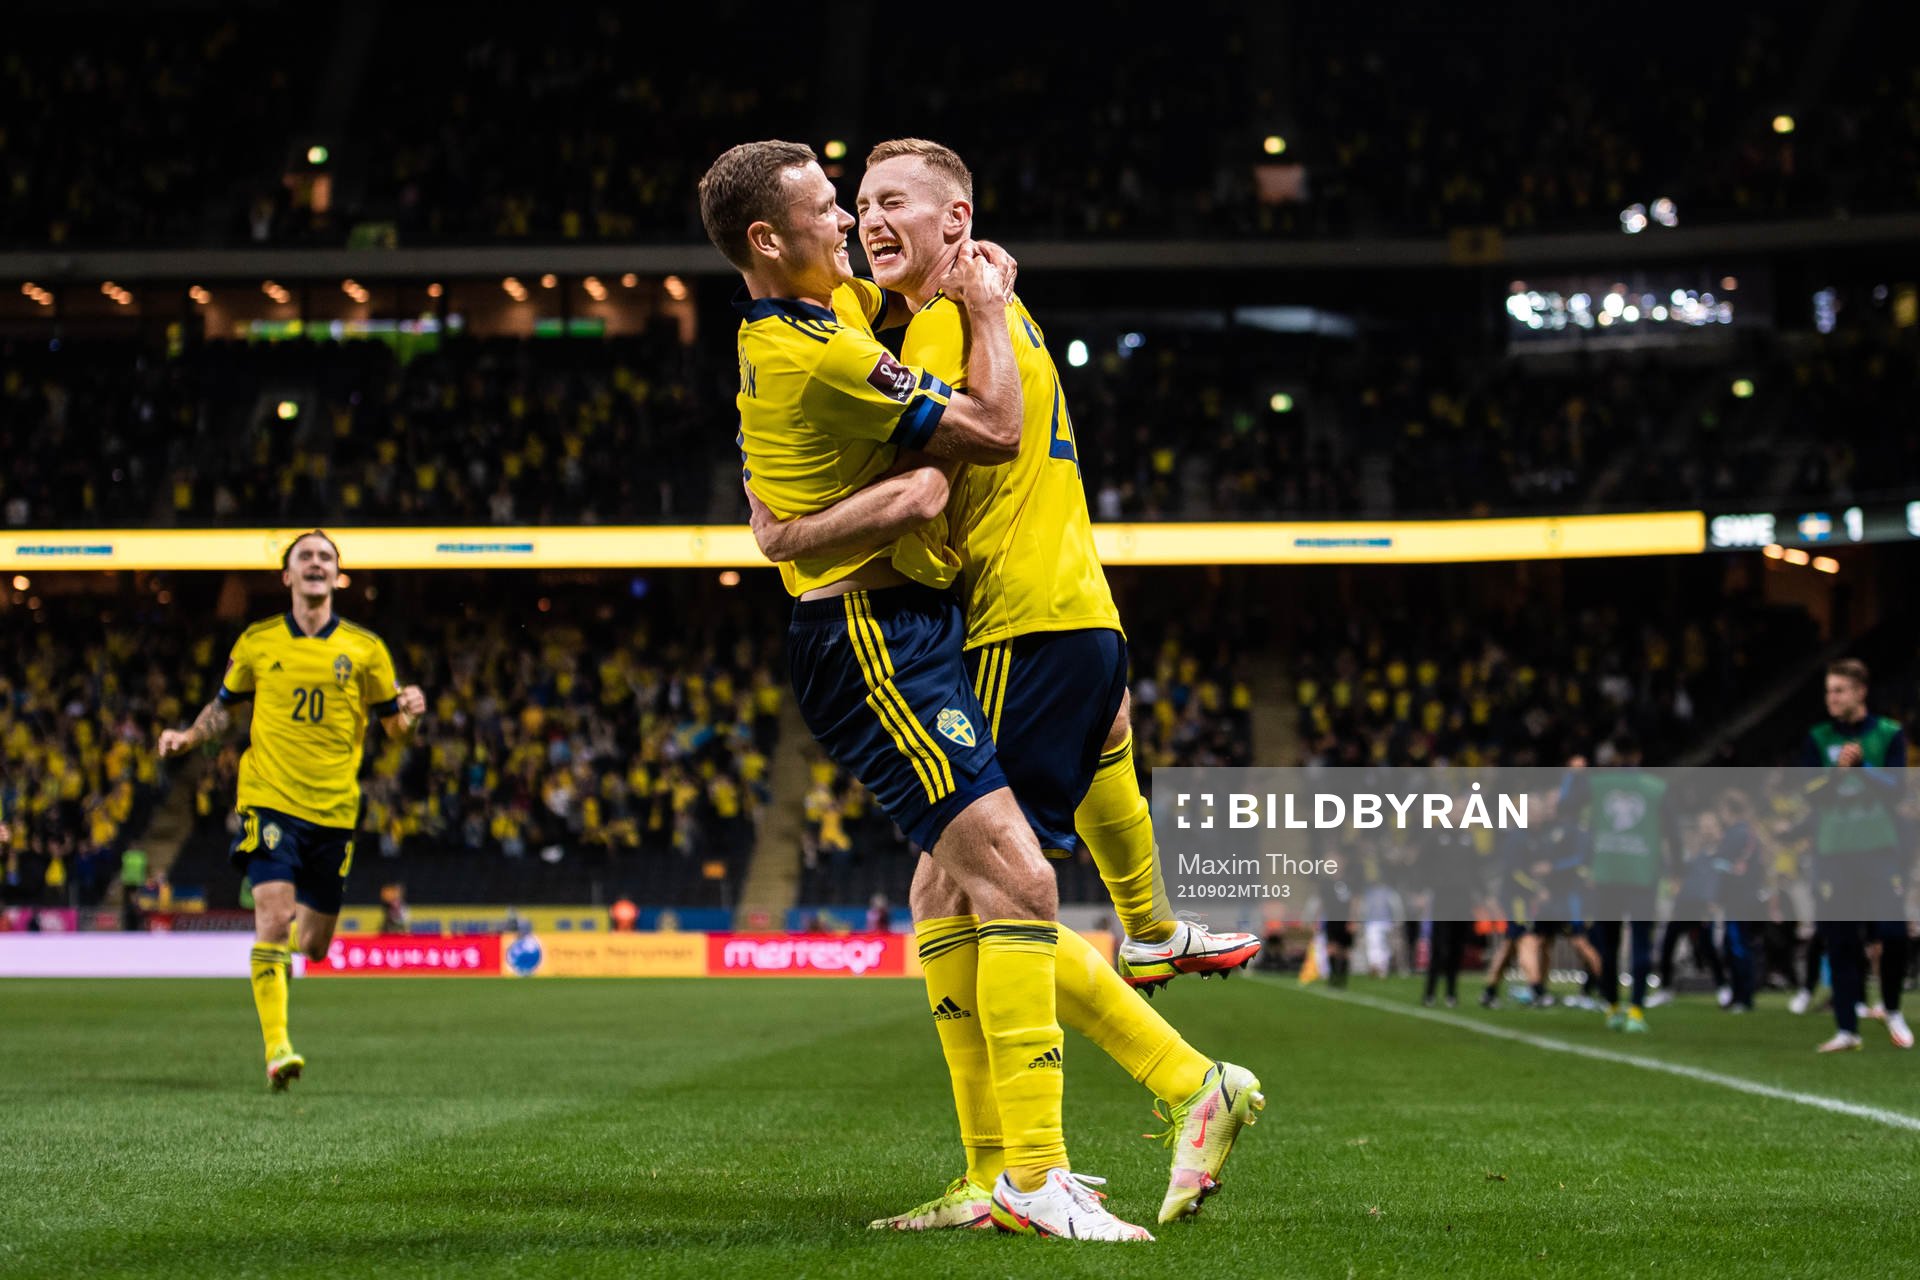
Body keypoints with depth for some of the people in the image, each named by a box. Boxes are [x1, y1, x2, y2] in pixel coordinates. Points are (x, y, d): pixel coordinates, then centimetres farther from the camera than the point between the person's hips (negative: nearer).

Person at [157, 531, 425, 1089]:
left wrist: (409, 712, -13)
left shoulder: (365, 648, 5)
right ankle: (277, 1050, -17)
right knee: (274, 919, -20)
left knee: (313, 947, 7)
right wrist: (189, 736, -1)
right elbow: (224, 706, 18)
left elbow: (394, 723, 10)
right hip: (270, 801, -2)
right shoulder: (257, 642, 5)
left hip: (334, 812, 2)